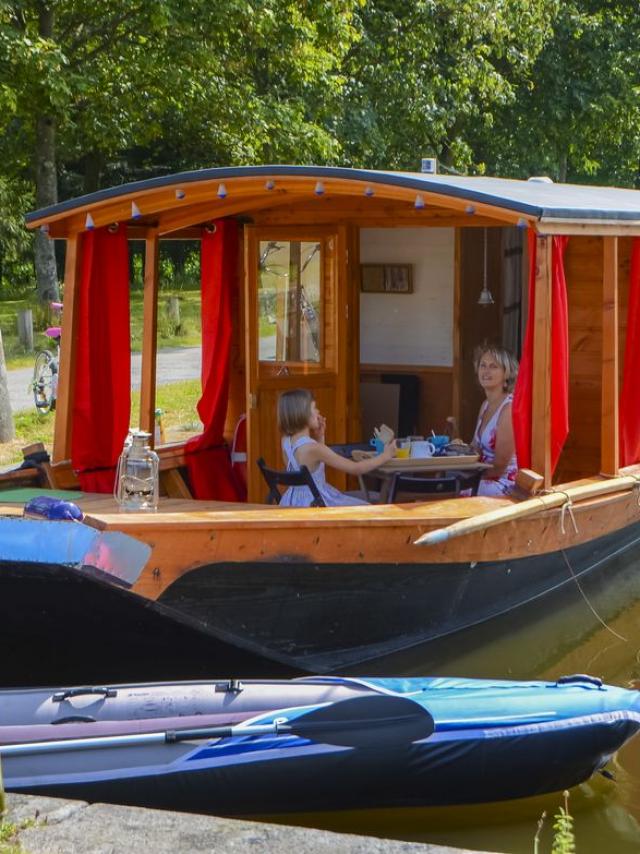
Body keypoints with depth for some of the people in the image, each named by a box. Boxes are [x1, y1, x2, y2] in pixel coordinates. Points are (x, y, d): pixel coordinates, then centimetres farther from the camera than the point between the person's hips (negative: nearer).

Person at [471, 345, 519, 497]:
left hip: (503, 485, -8)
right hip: (487, 478, 8)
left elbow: (500, 465, -18)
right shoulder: (486, 405, 11)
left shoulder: (509, 408, -17)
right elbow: (476, 450, 12)